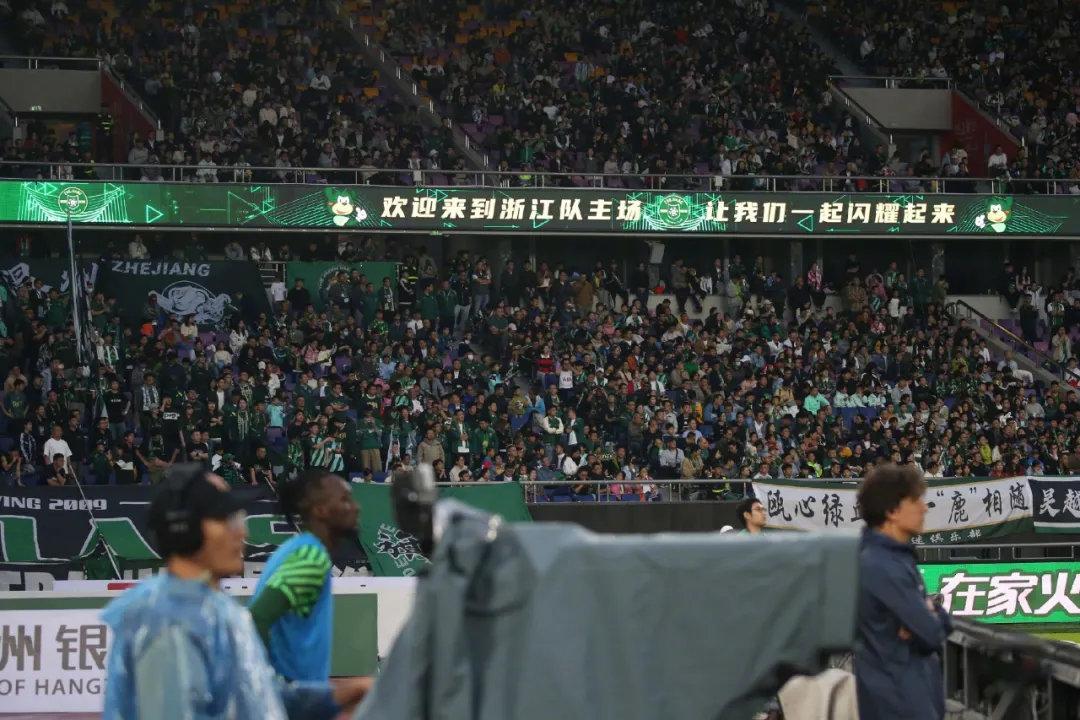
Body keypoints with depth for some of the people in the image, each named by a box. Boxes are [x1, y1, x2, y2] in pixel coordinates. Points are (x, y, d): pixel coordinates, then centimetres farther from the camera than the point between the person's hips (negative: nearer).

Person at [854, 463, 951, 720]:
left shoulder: (897, 556, 11)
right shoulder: (882, 568, -22)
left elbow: (942, 622, 13)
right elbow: (932, 633, -22)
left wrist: (931, 614, -10)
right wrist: (931, 617, 1)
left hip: (913, 694, 10)